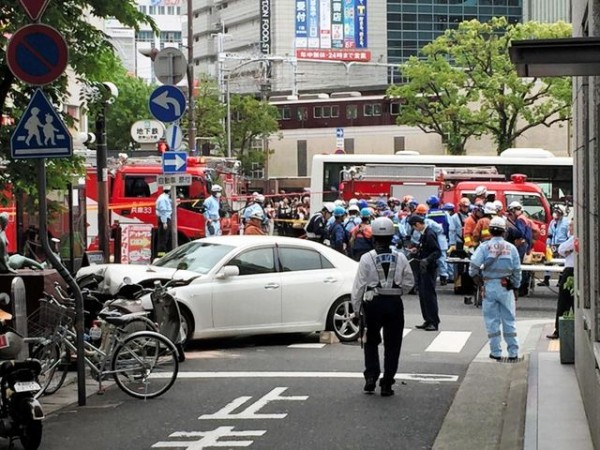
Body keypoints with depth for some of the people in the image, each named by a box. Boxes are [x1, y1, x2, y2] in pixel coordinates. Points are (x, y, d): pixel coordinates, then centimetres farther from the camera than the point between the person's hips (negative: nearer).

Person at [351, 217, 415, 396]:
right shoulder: (400, 258, -1)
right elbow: (409, 283, 4)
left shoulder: (367, 258, -8)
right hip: (394, 303, 1)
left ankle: (371, 377, 4)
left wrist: (356, 306, 2)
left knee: (371, 342, 17)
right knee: (392, 345, 8)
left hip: (373, 303, -1)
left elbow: (359, 285, -6)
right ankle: (387, 384, 8)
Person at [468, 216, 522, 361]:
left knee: (492, 320, 6)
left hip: (489, 287, -1)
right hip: (506, 288, 2)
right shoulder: (511, 248, -1)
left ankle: (496, 352, 7)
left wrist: (479, 278, 3)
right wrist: (515, 285, 14)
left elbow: (473, 267, -14)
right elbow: (517, 270, 3)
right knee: (509, 320, 8)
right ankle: (513, 352, 9)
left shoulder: (484, 247, -8)